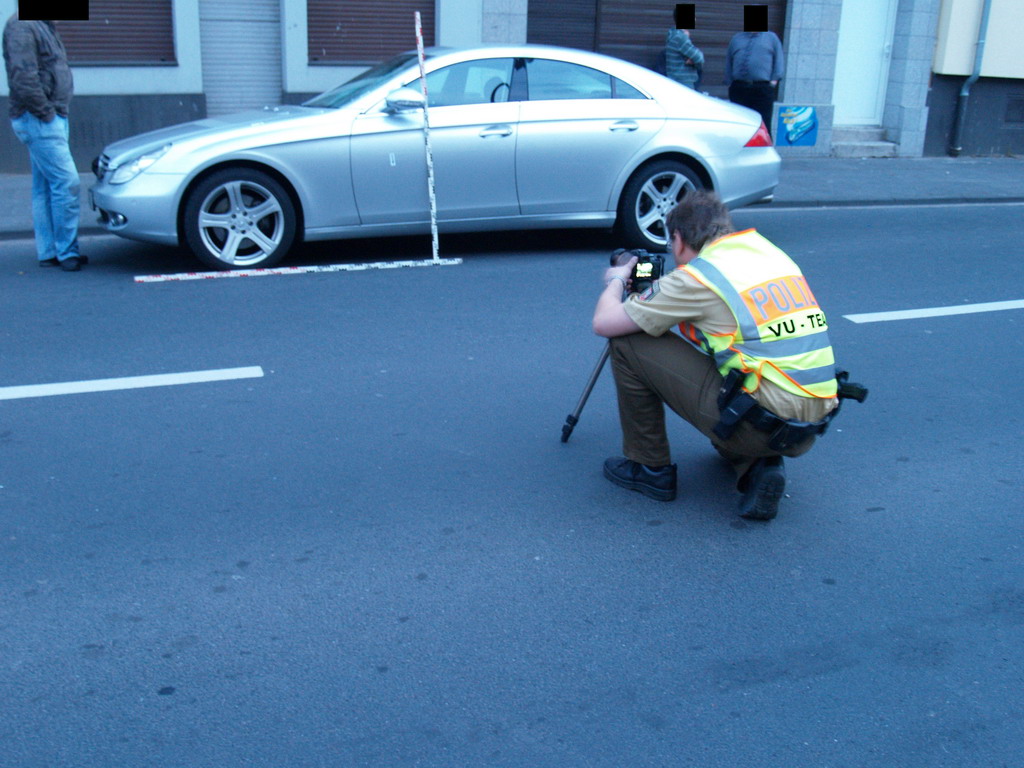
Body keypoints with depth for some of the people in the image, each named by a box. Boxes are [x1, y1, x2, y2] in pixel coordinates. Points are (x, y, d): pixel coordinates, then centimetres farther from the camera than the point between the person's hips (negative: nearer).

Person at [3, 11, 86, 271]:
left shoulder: (44, 26, 19)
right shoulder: (22, 25, -11)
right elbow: (23, 76, -20)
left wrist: (57, 112, 10)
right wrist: (44, 111, -17)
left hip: (52, 118, 10)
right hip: (38, 121, -10)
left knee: (45, 187, 10)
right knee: (66, 183, -11)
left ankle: (48, 253, 14)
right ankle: (67, 252, -6)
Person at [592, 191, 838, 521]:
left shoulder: (696, 277, -7)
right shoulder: (772, 253, 13)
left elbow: (604, 323, -3)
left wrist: (617, 279, 19)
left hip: (760, 425, -7)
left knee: (628, 344, 3)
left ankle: (649, 468, 16)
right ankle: (756, 465, 14)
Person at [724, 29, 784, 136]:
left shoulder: (771, 38, 15)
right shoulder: (737, 38, 21)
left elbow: (779, 62, 11)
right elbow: (728, 63, 22)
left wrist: (774, 81, 0)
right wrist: (729, 82, 11)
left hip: (763, 90, -3)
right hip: (738, 89, 3)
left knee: (763, 127, -8)